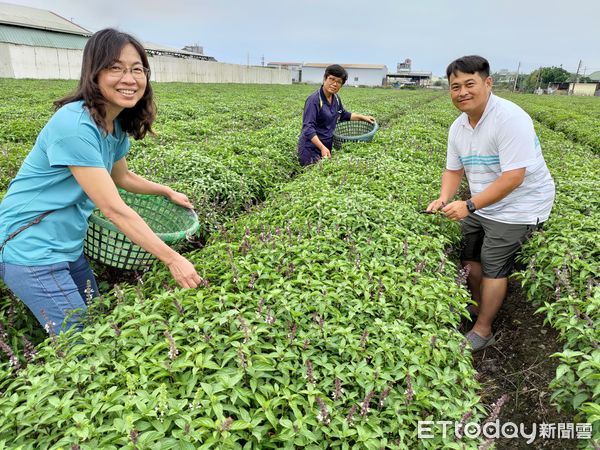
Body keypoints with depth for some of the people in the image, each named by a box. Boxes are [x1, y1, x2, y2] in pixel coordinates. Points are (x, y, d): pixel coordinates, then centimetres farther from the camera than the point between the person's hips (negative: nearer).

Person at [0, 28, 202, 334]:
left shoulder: (117, 125, 0)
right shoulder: (74, 125, -26)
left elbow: (122, 177, 19)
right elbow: (114, 209, -27)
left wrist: (168, 192, 18)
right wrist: (172, 260, -24)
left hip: (69, 245, 8)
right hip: (31, 249, -8)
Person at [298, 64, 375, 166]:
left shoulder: (335, 98, 6)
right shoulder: (314, 100, -17)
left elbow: (343, 115, 27)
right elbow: (308, 128, -25)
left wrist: (363, 117, 19)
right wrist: (322, 147, -35)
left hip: (327, 147, 8)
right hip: (311, 148, -7)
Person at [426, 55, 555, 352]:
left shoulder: (509, 119, -25)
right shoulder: (458, 127, 1)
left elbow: (513, 177, -29)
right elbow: (454, 170, 7)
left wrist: (469, 206, -31)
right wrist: (444, 199, -12)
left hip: (517, 208, -7)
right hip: (481, 205, 8)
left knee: (493, 266, -1)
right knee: (469, 256, 14)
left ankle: (482, 331, 17)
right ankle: (477, 306, 39)